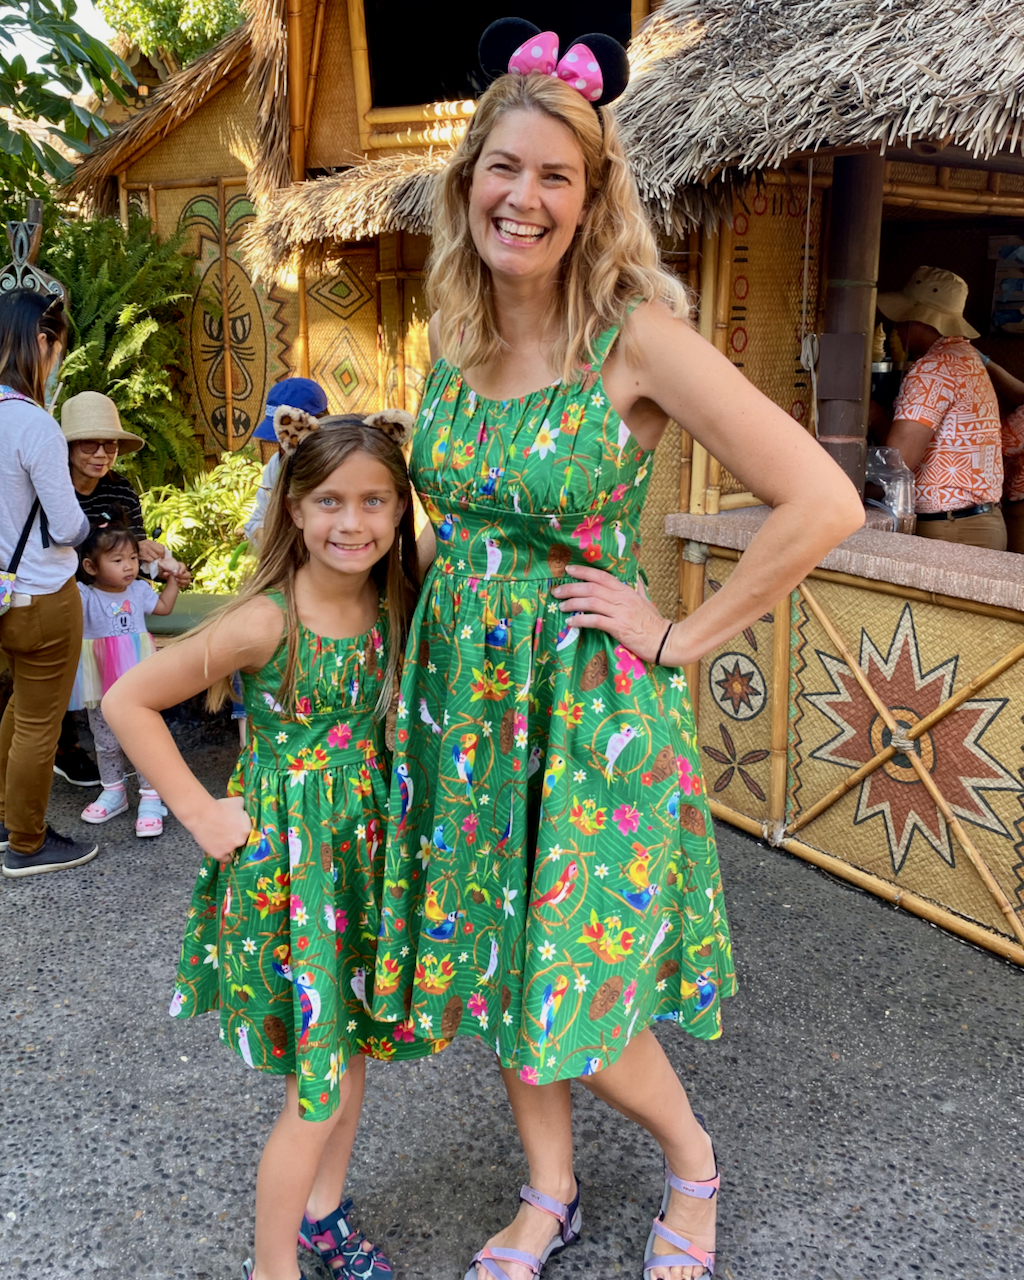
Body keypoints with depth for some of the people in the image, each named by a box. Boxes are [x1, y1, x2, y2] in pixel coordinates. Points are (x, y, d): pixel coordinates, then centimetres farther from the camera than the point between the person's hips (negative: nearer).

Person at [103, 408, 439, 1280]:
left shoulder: (394, 608, -2)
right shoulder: (266, 622, -20)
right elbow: (127, 701, -15)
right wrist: (200, 812, -13)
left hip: (362, 851, 6)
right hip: (281, 862, -6)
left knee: (351, 1053, 20)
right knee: (319, 1092, 1)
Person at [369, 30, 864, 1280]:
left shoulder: (637, 336, -17)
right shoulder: (453, 334, 2)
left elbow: (824, 501, -21)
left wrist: (682, 638, -16)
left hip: (588, 702, -6)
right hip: (460, 685, 6)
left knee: (573, 991, 3)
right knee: (493, 958, 16)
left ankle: (693, 1165, 36)